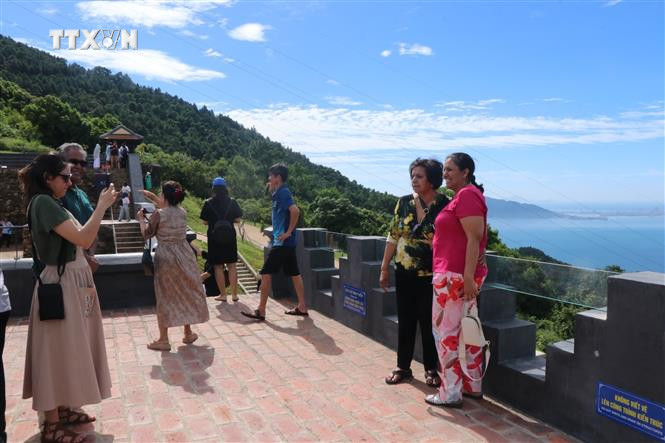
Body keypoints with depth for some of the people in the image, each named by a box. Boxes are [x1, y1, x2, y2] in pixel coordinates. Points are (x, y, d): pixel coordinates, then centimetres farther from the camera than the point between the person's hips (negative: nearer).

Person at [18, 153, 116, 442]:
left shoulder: (53, 204, 13)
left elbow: (82, 241, 12)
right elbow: (83, 239, -23)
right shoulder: (42, 202, -16)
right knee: (59, 351, -1)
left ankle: (63, 410, 30)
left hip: (74, 282, 10)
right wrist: (101, 206, -16)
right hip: (61, 285, -10)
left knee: (70, 349, 16)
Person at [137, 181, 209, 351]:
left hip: (166, 257, -4)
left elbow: (147, 235, -3)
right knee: (186, 292, 15)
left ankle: (163, 339, 11)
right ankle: (188, 333, 25)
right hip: (184, 255, 4)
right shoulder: (183, 212, 1)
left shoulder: (158, 214, -14)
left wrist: (141, 219, 12)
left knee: (165, 296, 5)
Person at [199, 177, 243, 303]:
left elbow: (205, 222, -4)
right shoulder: (232, 202, -3)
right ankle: (234, 294, 12)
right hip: (230, 237, 2)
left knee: (218, 266, 7)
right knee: (232, 265, 10)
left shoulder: (208, 203, -6)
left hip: (214, 237, -1)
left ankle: (223, 294, 10)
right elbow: (237, 219, -1)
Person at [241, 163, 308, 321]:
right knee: (294, 273, 12)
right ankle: (302, 307, 18)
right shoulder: (280, 193, 13)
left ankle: (261, 311, 3)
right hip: (287, 243, 10)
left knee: (266, 273, -3)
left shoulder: (283, 192, -15)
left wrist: (288, 232, -22)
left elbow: (295, 211, -29)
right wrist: (271, 190, 16)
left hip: (282, 242, -10)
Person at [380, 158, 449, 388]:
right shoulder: (404, 202, 2)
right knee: (405, 321, 12)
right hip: (404, 274, 3)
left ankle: (431, 369, 25)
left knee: (429, 323, 7)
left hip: (431, 276, -3)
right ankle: (403, 367, 26)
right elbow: (393, 237, 6)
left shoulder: (445, 205, -8)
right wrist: (384, 268, 7)